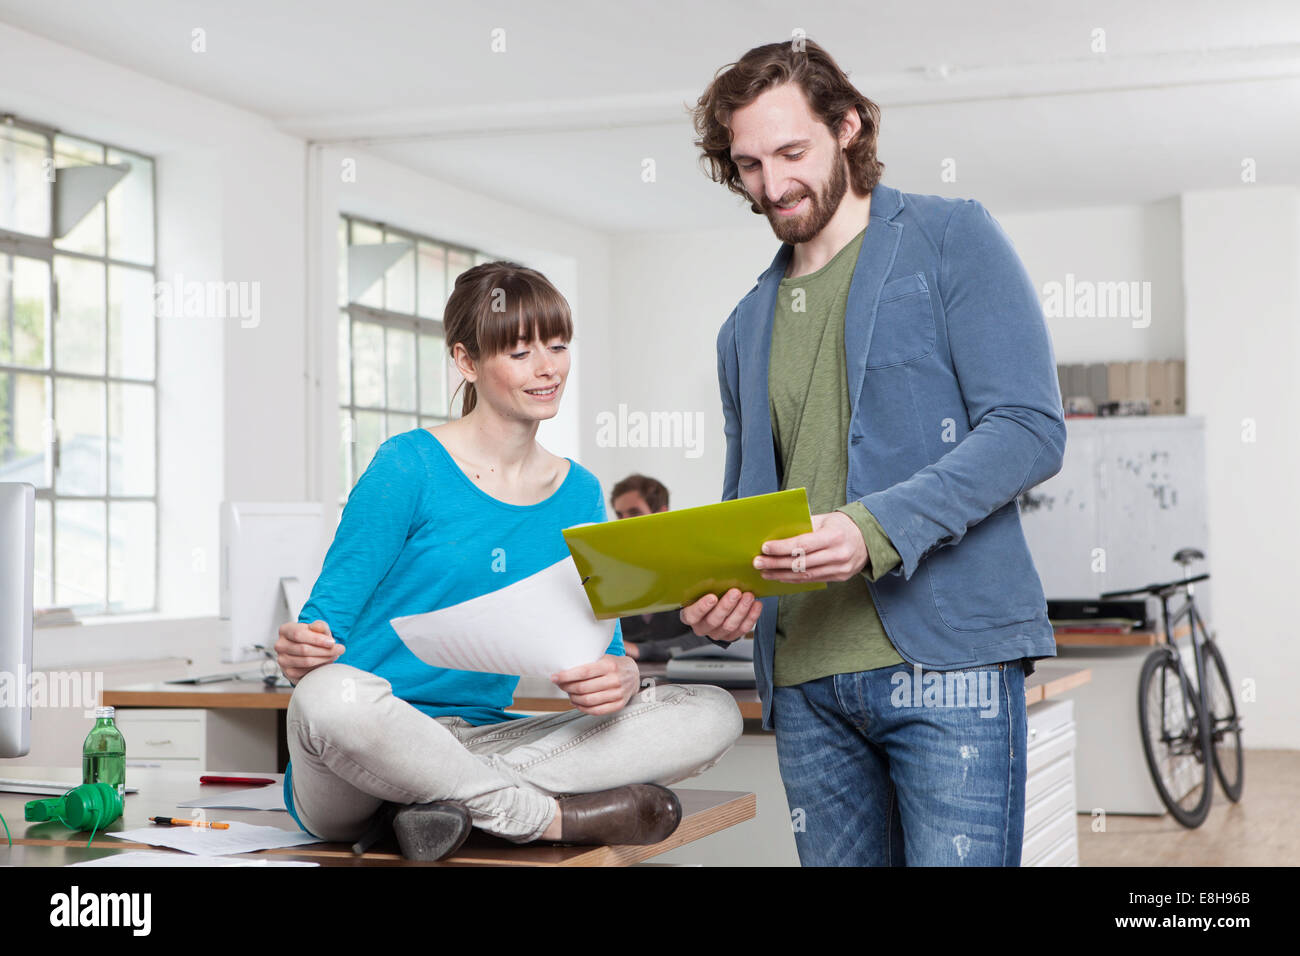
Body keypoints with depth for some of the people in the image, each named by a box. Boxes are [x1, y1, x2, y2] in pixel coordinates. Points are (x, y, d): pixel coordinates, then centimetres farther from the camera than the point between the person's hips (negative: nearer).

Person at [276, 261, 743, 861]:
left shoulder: (579, 496, 12)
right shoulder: (410, 465, -4)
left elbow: (601, 648, 9)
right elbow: (327, 616, -4)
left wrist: (620, 677, -15)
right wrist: (301, 654, -28)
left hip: (483, 744, 5)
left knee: (714, 714, -12)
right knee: (333, 694, -41)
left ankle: (453, 796, -25)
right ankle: (556, 818, -22)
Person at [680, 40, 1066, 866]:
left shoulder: (951, 239, 3)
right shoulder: (746, 328, 20)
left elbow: (1031, 431, -8)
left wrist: (876, 529, -21)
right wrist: (714, 594, -1)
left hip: (946, 655, -5)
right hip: (803, 680, 5)